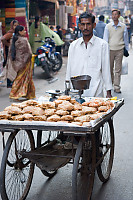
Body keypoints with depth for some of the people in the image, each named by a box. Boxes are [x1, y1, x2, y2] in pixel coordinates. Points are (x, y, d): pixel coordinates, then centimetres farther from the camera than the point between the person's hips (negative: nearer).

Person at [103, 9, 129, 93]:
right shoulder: (108, 26, 3)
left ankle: (117, 87, 4)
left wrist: (126, 50, 13)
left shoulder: (123, 26, 4)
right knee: (110, 68, 9)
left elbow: (126, 39, 12)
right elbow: (105, 39, 4)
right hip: (110, 49, 0)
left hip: (120, 50, 0)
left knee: (118, 69, 0)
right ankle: (111, 82, 31)